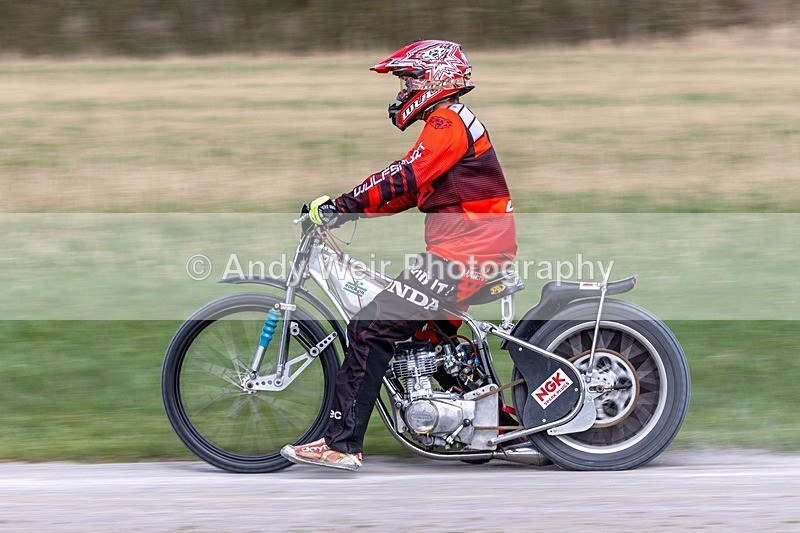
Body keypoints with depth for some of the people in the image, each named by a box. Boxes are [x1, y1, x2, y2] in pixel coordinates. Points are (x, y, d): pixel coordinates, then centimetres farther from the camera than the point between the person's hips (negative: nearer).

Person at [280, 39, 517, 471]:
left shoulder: (446, 121, -10)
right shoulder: (456, 122, 23)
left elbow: (406, 179, -23)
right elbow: (411, 190, 24)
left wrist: (339, 205, -22)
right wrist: (348, 207, 16)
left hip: (462, 254, -11)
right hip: (479, 251, 11)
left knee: (370, 329, -14)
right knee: (427, 330, 27)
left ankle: (341, 444, -18)